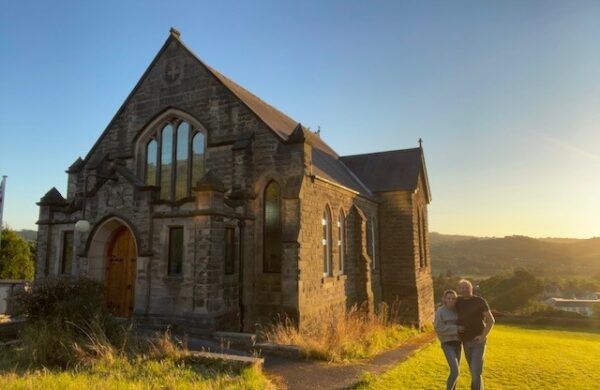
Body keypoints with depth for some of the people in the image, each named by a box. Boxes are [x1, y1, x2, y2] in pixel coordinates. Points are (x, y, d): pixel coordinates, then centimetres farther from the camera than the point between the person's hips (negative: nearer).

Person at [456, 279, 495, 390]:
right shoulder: (458, 302, 4)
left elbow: (491, 320, -10)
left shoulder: (480, 301, -9)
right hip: (466, 342, 5)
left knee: (476, 372, -12)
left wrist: (484, 336, -19)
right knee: (474, 371, 17)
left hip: (478, 342, -5)